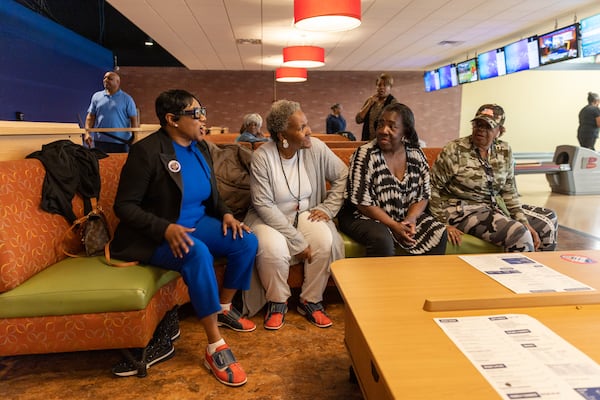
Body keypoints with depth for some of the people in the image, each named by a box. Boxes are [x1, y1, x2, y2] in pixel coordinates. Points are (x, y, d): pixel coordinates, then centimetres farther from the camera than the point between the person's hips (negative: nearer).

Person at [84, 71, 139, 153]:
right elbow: (90, 117, 11)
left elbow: (134, 119, 0)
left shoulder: (127, 99, 3)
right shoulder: (96, 96, 11)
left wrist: (134, 137, -10)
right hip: (100, 141, 3)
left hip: (121, 142, -2)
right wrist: (87, 133, -2)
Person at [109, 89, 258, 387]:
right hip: (156, 236, -7)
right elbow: (124, 206, -17)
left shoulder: (200, 147, 5)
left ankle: (224, 308, 12)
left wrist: (225, 214, -5)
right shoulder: (147, 151, -17)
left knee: (247, 242, -11)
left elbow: (211, 194, 16)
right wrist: (166, 228, -31)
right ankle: (215, 347, -27)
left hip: (196, 223, 7)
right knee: (198, 253, -37)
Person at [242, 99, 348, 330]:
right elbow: (264, 205, -21)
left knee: (325, 241, -27)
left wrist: (328, 208, -6)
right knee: (272, 248, -34)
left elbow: (342, 176, 5)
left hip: (306, 214, 3)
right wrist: (297, 241, -23)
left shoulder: (316, 148, -8)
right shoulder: (262, 157, -18)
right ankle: (278, 302, -2)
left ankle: (311, 301, -3)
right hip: (270, 219, -3)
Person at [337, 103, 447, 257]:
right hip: (366, 217, -5)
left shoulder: (416, 155, 1)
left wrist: (410, 218, -14)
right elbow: (362, 202, -16)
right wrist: (394, 225, -20)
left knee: (439, 233, -14)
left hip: (406, 217, 5)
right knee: (383, 240, -33)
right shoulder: (365, 154, -13)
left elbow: (423, 196, 6)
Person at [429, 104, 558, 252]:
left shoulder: (504, 151, 4)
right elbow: (432, 188, -12)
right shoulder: (454, 151, -13)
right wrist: (444, 223, -17)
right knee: (520, 235, -25)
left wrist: (524, 222, 1)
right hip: (463, 211, -7)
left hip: (494, 206, 7)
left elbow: (509, 191, 9)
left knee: (548, 220, 8)